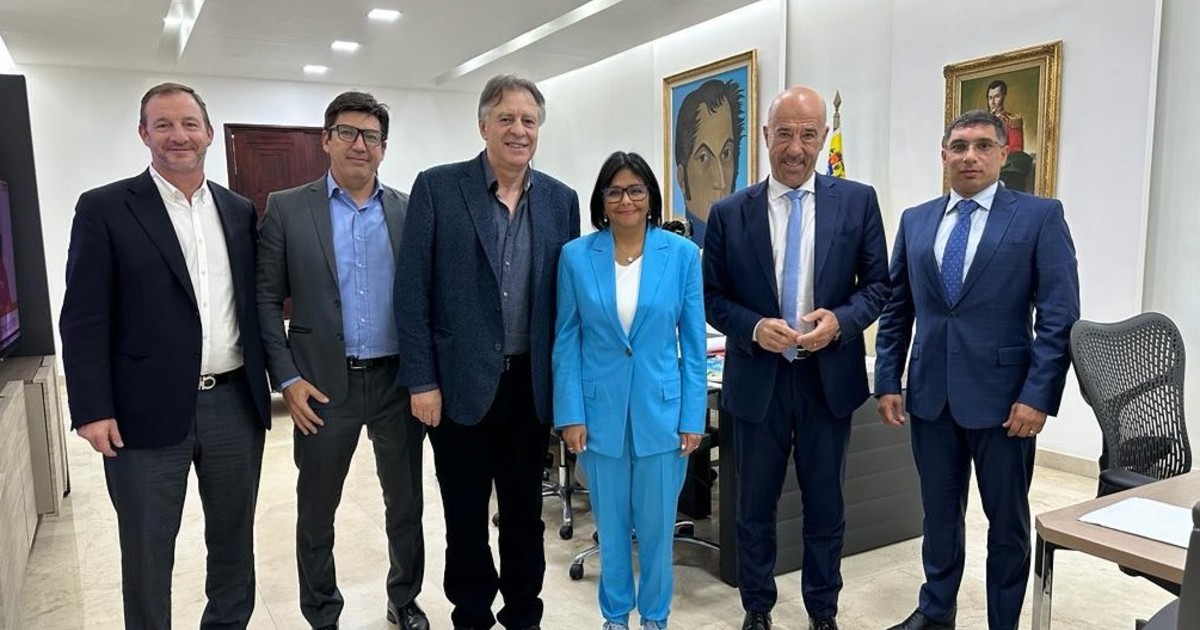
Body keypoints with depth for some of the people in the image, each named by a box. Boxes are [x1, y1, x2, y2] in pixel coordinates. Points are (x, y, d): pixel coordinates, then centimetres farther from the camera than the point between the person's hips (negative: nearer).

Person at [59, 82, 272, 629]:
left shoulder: (240, 210, 9)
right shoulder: (104, 209, -3)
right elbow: (83, 317, -6)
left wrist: (272, 379, 7)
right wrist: (92, 409, -12)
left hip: (236, 404, 4)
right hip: (148, 412, -3)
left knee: (234, 541, 17)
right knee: (147, 554, 11)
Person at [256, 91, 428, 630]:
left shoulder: (408, 211, 4)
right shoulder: (286, 208, -1)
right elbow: (266, 299, -1)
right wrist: (287, 378, -9)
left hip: (399, 381, 2)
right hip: (324, 384, -1)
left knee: (405, 502, 15)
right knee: (316, 511, 12)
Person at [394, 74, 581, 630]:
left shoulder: (561, 200, 4)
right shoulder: (437, 187, -5)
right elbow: (412, 291, -6)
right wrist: (422, 380, -10)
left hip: (532, 385, 3)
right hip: (461, 383, -2)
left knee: (525, 512, 16)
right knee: (466, 516, 13)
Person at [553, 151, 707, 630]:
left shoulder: (682, 254, -3)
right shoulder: (576, 256, -2)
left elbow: (693, 343, -1)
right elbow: (567, 341, 0)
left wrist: (693, 417, -3)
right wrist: (570, 415, -5)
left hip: (661, 411, 0)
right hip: (601, 412, 1)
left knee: (657, 524, 12)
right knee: (611, 524, 15)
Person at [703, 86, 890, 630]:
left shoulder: (858, 201, -1)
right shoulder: (729, 213, -1)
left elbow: (878, 284, 2)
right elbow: (713, 297, 1)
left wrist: (840, 320, -17)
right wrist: (754, 328, -17)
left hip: (829, 377, 0)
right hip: (757, 379, 0)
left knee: (826, 505, 14)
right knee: (754, 506, 13)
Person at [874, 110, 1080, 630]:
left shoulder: (1040, 216, -3)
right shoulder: (915, 221, 8)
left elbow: (1059, 315, -7)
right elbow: (896, 310, 10)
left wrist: (1038, 395, -14)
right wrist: (887, 382, 5)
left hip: (1002, 395, -3)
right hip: (930, 393, 3)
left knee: (1008, 521, 11)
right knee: (939, 512, 17)